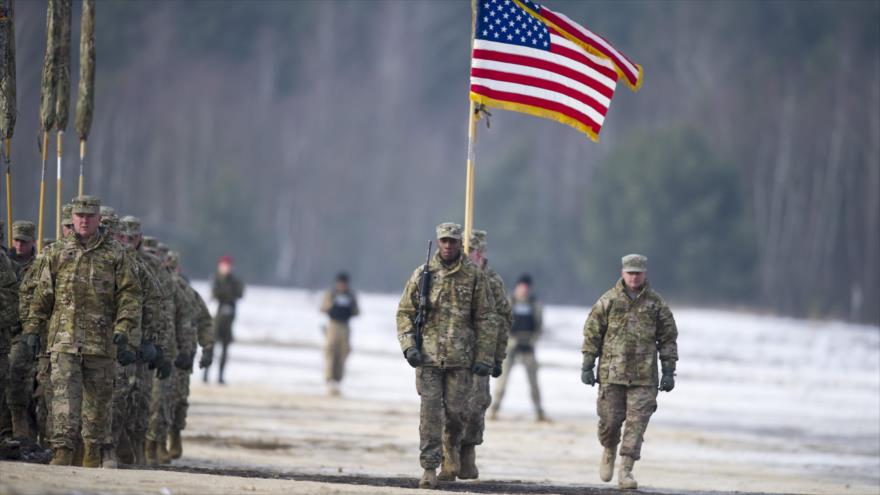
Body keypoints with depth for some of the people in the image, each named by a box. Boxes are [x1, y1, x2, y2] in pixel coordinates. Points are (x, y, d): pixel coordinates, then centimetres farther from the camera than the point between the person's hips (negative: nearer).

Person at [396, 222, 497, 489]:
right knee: (430, 413, -5)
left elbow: (486, 319, 3)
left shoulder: (474, 275, 1)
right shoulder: (422, 274, 4)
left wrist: (485, 357, -3)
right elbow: (405, 312, 8)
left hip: (461, 357, 0)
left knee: (456, 411, 2)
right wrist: (408, 345, -7)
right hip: (428, 356, 0)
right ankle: (429, 469, -2)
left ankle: (453, 450, 32)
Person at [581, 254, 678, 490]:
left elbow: (668, 338, 9)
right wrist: (587, 366, 0)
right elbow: (592, 333, 5)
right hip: (612, 372, 0)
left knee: (637, 422, -6)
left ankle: (626, 470, -2)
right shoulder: (608, 300, 3)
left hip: (644, 376, 0)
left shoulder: (656, 303, 5)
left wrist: (669, 371, 4)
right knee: (610, 419, 2)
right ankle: (609, 452, 32)